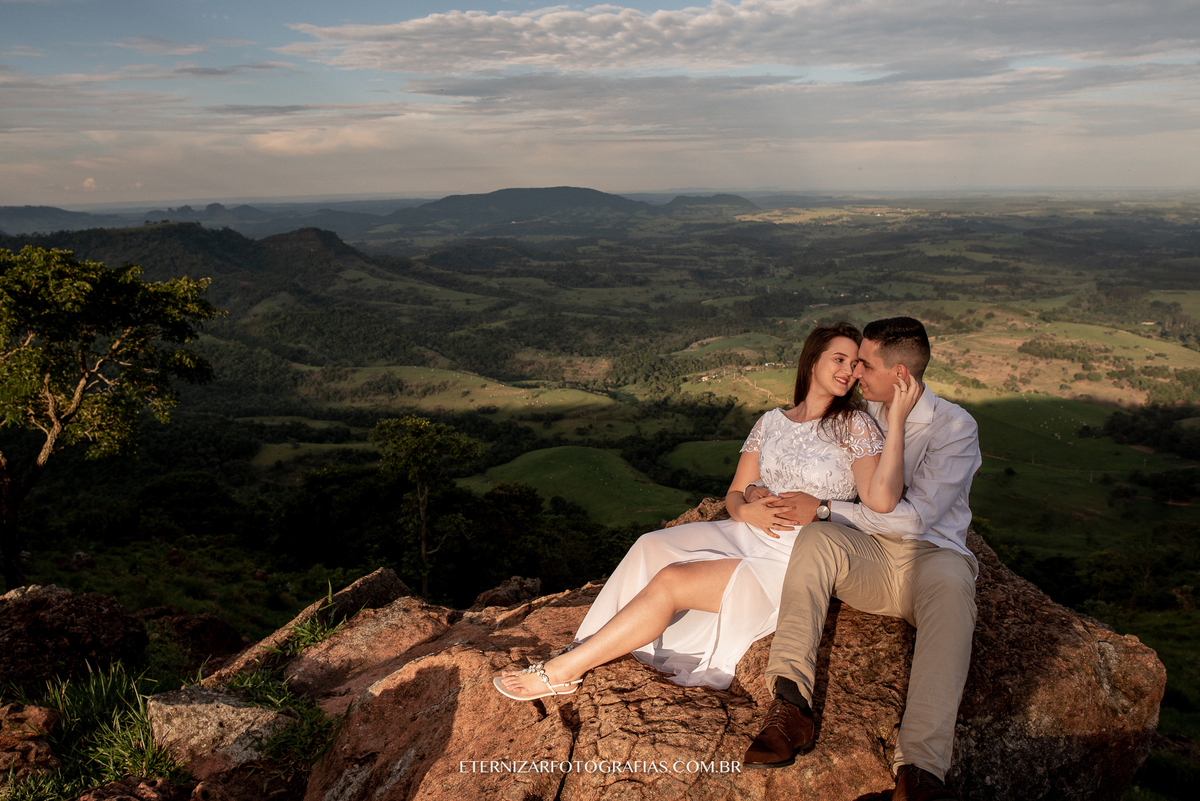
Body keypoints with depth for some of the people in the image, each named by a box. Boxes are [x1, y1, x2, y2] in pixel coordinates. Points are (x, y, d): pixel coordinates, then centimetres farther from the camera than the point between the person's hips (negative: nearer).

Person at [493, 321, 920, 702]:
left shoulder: (854, 424, -3)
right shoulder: (772, 422, 12)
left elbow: (881, 500, -20)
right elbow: (735, 493, 15)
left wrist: (898, 418, -22)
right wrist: (746, 511, -9)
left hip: (796, 564, -5)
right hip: (747, 536, 6)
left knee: (671, 581, -23)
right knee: (650, 547, -22)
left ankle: (561, 671, -15)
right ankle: (577, 659, -22)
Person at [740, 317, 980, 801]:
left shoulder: (955, 428, -5)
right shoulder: (860, 416, 10)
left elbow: (914, 518, -16)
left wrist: (823, 508, -19)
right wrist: (762, 490, 0)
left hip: (930, 555, -3)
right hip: (865, 560, 3)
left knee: (950, 580, -39)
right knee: (817, 537, -30)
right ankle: (790, 707, -41)